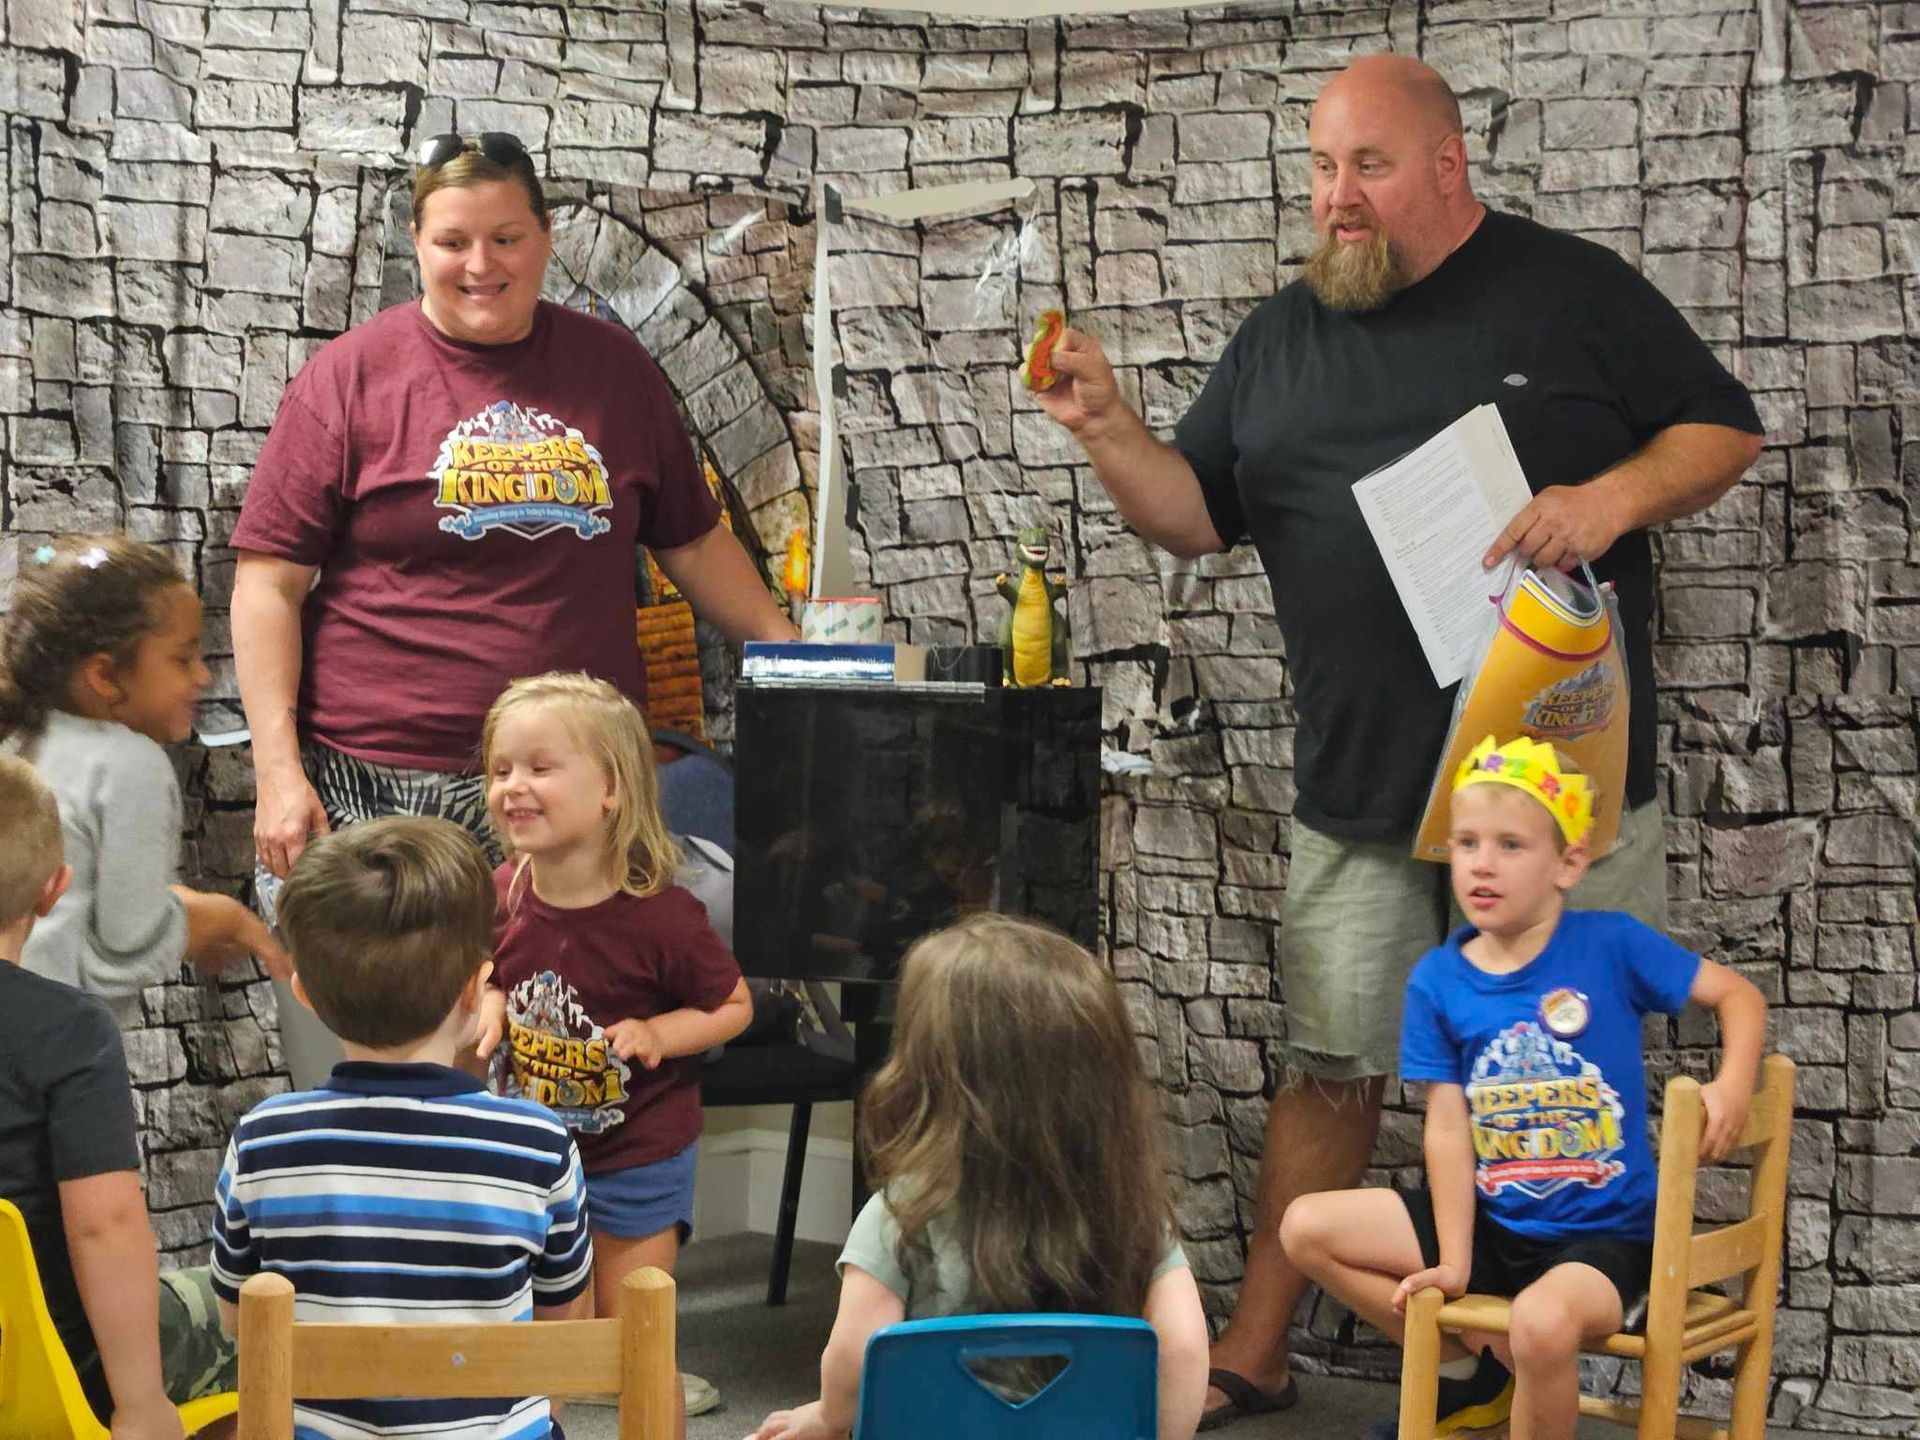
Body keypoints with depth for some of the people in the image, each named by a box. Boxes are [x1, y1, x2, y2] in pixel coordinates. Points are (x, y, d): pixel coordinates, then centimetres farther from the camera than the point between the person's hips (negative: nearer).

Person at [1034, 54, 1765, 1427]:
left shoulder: (1572, 290, 1)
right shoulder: (1280, 340, 12)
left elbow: (1725, 428, 2)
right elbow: (1198, 514, 12)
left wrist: (1616, 494, -16)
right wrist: (1108, 428, -6)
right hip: (1364, 789, 3)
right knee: (1331, 1068, 7)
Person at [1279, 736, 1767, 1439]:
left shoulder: (1610, 944, -10)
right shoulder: (1437, 980, -2)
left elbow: (1739, 995, -1)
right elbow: (1448, 1129, -4)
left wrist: (1732, 1085, -20)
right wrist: (1453, 1262, -8)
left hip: (1602, 1232, -5)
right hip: (1492, 1220, 5)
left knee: (1542, 1321, -37)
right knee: (1306, 1228, 1)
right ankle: (1472, 1373, 14)